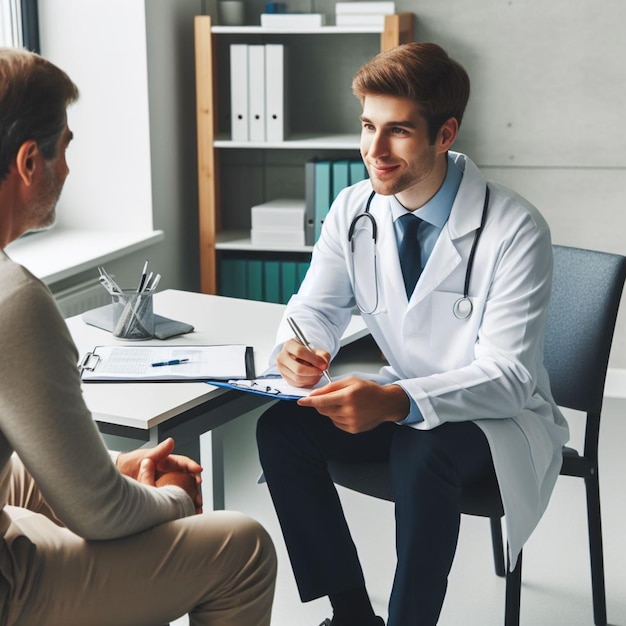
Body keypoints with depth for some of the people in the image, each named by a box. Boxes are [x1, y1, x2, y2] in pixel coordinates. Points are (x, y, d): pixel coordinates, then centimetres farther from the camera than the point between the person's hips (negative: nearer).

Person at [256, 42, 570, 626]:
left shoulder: (515, 231, -22)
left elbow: (507, 376, -25)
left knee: (422, 456, -36)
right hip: (396, 401, 6)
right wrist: (296, 349, -23)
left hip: (497, 417, -5)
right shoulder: (353, 211, -5)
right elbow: (316, 308, 4)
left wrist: (398, 402, -43)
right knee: (279, 429, -17)